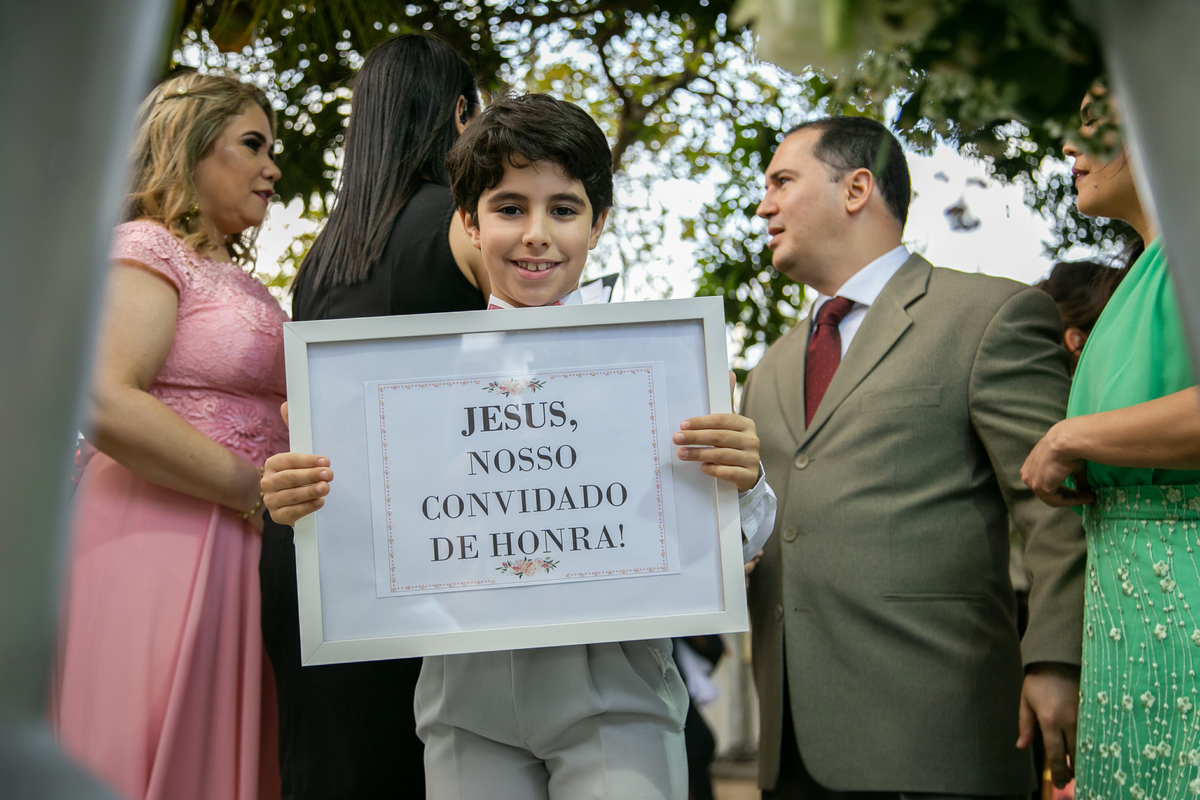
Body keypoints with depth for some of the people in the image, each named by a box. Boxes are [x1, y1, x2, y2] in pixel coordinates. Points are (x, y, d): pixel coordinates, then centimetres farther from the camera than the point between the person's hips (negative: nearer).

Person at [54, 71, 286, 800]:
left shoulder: (236, 277, 21)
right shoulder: (147, 248, -5)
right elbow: (106, 403, -20)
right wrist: (259, 492, -16)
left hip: (235, 548, 8)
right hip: (160, 546, -8)